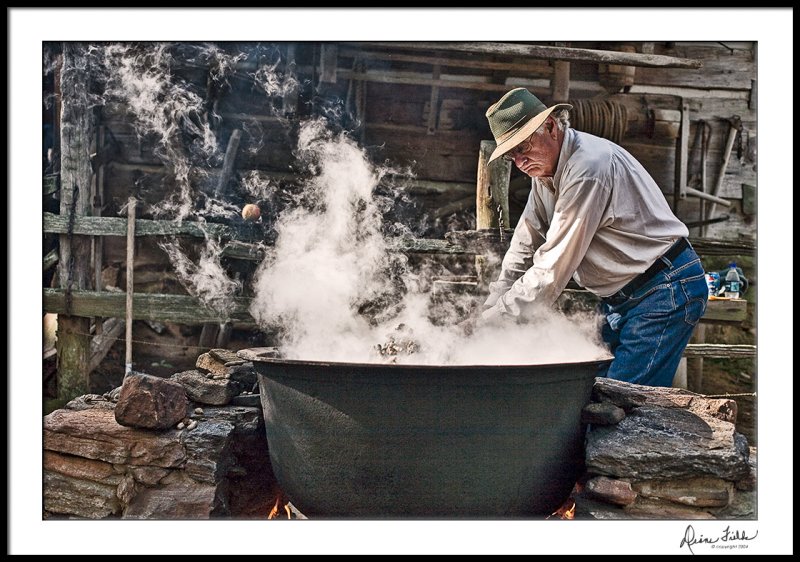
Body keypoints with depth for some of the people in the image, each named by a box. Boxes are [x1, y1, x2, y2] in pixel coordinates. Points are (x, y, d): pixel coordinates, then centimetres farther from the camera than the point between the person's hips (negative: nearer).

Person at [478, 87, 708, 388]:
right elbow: (522, 253, 8)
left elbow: (553, 270, -25)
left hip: (664, 293, -9)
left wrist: (493, 321, -19)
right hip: (619, 298, 9)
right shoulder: (545, 171, 6)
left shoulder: (588, 167, -25)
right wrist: (487, 314, -1)